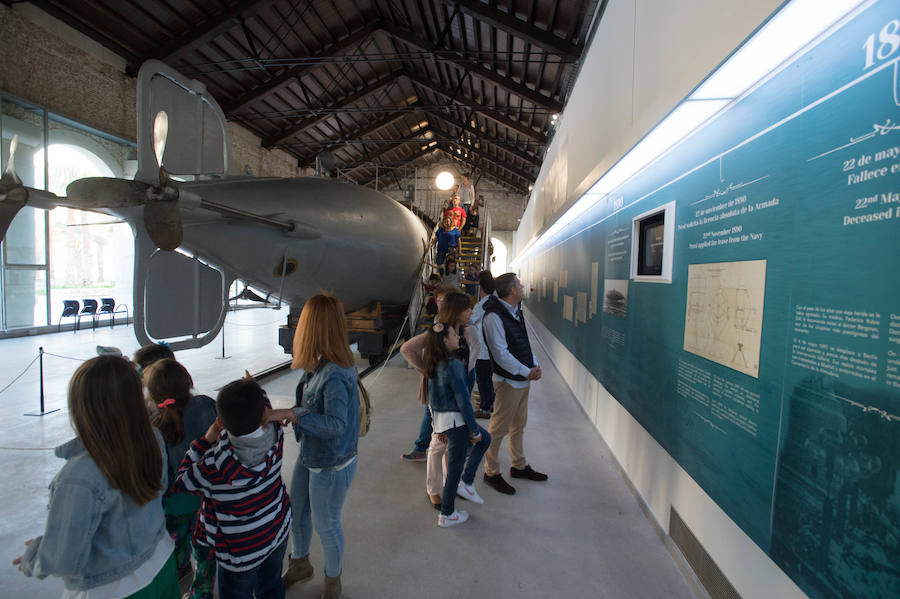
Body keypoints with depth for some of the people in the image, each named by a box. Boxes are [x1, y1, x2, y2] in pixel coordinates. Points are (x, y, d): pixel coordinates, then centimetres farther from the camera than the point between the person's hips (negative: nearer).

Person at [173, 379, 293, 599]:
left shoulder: (215, 466, -35)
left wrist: (206, 440, -15)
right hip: (279, 529, 4)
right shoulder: (274, 435, -25)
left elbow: (180, 482, -13)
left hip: (242, 550, -3)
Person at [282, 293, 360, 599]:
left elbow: (335, 423, -38)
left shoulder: (334, 374, -32)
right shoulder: (319, 365, -6)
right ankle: (300, 563, 55)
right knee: (296, 511, 26)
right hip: (310, 456, 8)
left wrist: (293, 413, -40)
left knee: (325, 523, 15)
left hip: (332, 464, -8)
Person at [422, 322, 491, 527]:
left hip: (440, 418, 9)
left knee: (485, 439, 23)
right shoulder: (454, 365, -23)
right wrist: (474, 430, -11)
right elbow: (463, 401, -21)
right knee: (455, 467, 8)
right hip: (455, 421, -9)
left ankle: (466, 482, 26)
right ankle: (447, 515, 25)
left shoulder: (433, 364, 4)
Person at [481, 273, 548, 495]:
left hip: (523, 380, 9)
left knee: (518, 425, 21)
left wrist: (534, 365, 3)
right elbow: (501, 354, -22)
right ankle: (491, 473, 18)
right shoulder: (493, 317, -20)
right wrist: (526, 372, -16)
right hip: (507, 381, -9)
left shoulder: (515, 312, 10)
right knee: (499, 429, 3)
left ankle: (519, 466, 37)